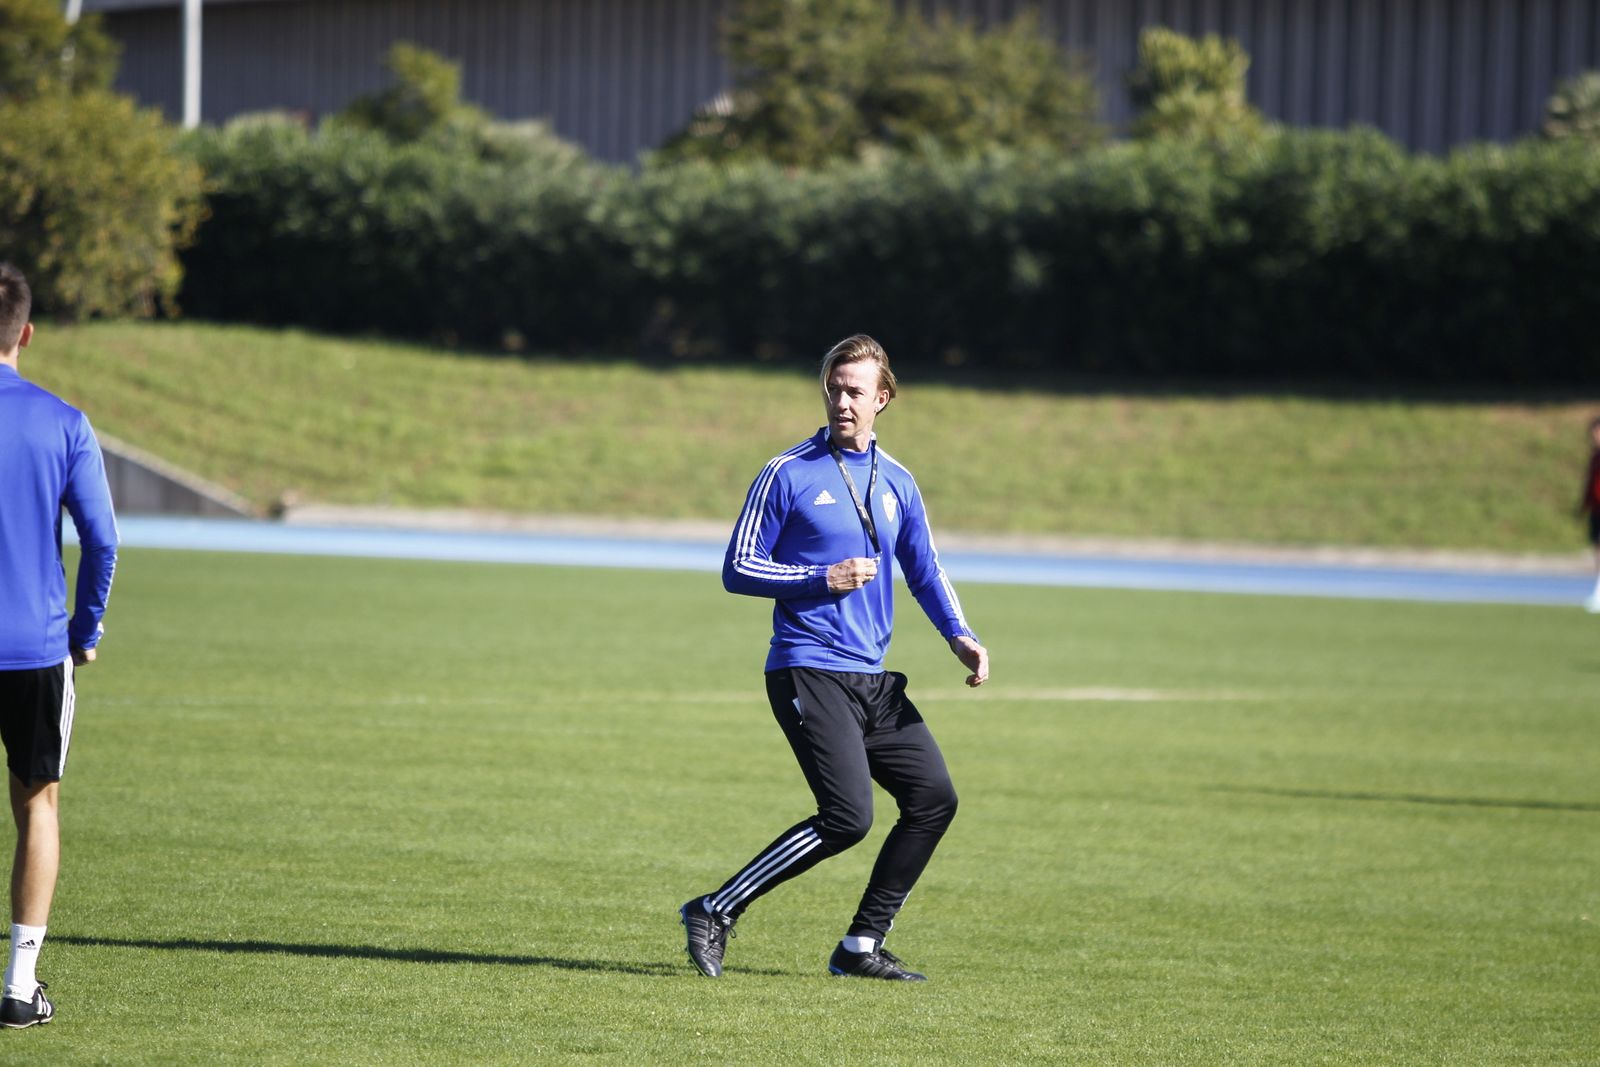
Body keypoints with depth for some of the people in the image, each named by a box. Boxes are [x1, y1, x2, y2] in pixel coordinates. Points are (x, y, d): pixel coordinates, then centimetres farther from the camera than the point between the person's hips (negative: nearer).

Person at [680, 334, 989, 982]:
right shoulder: (789, 474, -3)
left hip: (872, 681, 7)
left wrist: (959, 636, 7)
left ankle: (861, 947, 10)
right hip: (808, 672, -7)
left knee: (934, 797, 1)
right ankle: (716, 912, -11)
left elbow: (924, 570, 24)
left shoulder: (897, 484, 14)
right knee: (848, 817, -20)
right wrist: (823, 578, -13)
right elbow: (738, 569, -3)